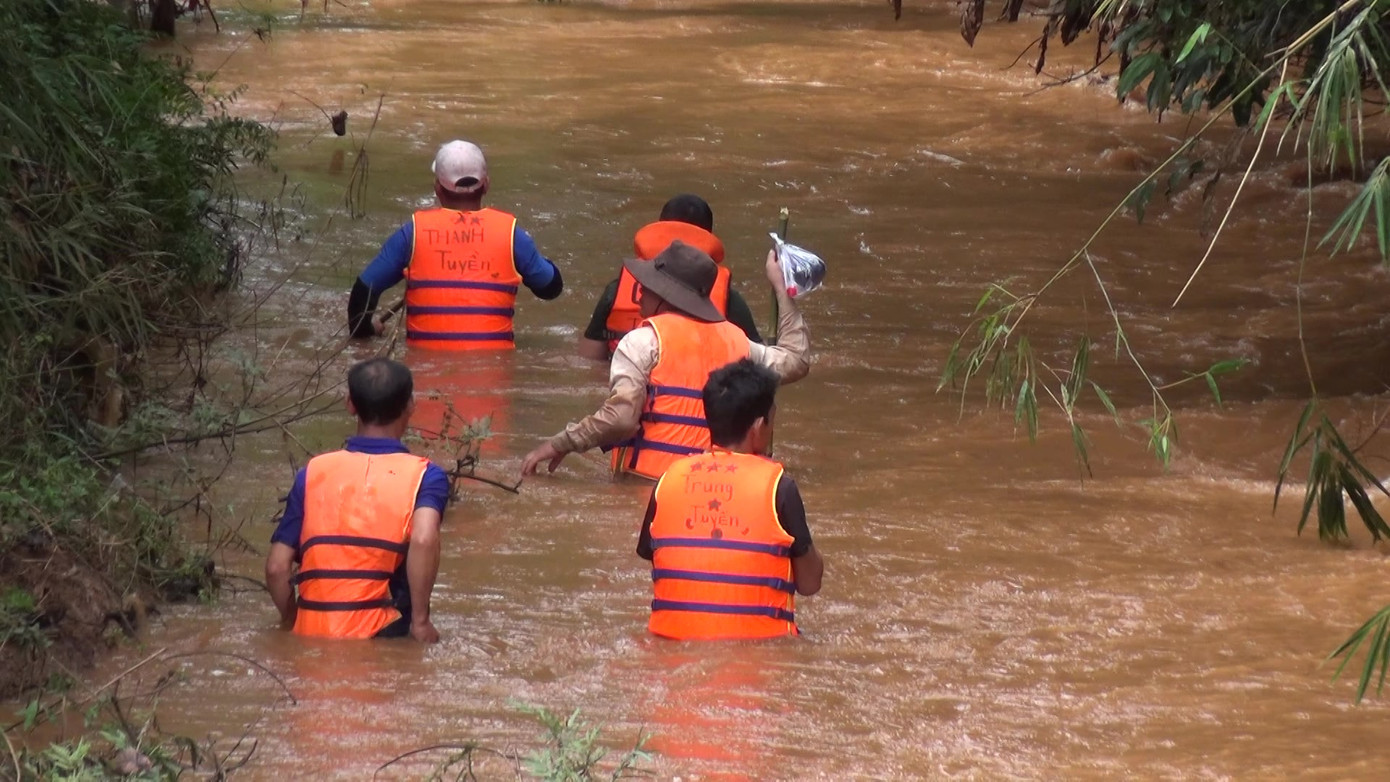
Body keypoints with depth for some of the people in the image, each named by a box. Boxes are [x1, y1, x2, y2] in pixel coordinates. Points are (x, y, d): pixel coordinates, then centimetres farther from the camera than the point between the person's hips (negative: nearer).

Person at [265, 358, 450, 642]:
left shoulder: (313, 473, 10)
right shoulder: (425, 476, 3)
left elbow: (277, 567, 5)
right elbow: (423, 539, -18)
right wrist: (420, 620, -10)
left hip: (311, 633, 3)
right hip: (379, 637, -3)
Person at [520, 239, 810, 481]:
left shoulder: (645, 341, -3)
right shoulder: (734, 341, 13)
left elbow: (621, 416, -14)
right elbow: (795, 360, 28)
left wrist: (560, 444, -4)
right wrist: (781, 290, 35)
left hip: (647, 481, -6)